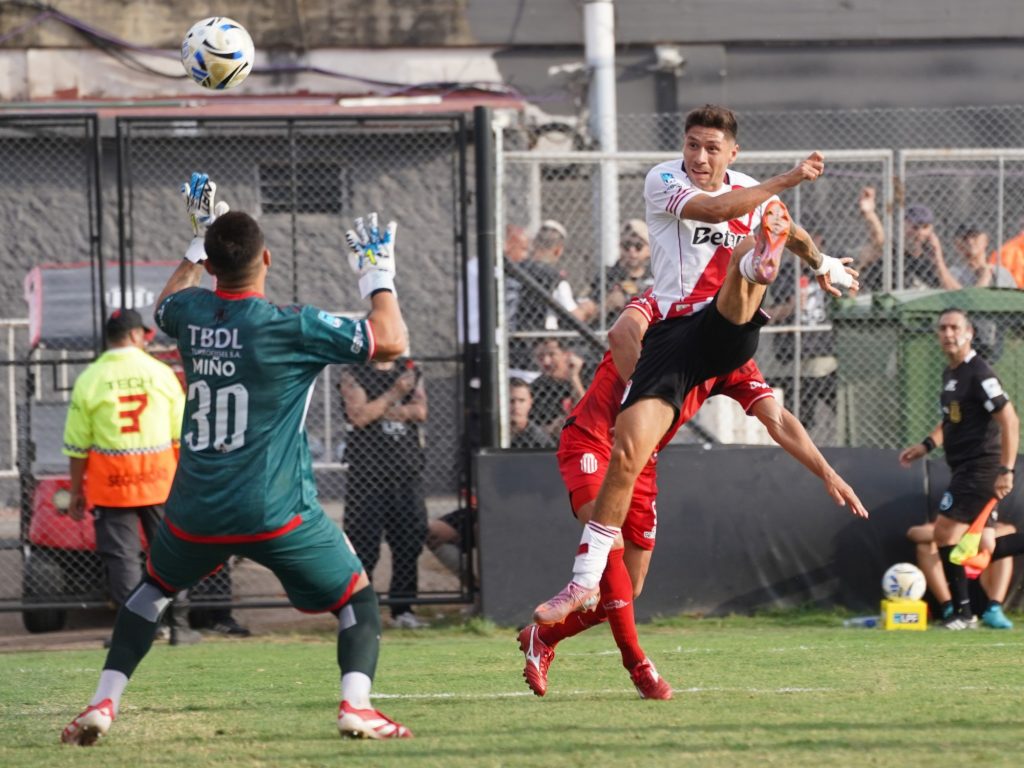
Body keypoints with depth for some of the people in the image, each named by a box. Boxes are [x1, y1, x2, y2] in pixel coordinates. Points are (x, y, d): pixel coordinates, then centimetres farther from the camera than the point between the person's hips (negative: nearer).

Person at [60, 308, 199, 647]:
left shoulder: (90, 379, -3)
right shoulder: (161, 373, 0)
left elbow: (77, 445, -1)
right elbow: (182, 436, 3)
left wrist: (76, 491, 7)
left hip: (110, 482, -1)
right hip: (160, 479, 1)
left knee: (120, 555, 3)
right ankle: (178, 627, 13)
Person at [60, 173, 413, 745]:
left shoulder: (190, 313, 2)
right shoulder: (292, 328, -14)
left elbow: (166, 306, 30)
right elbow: (392, 342, -8)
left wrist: (198, 244, 36)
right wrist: (379, 274, 6)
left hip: (196, 511, 4)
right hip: (277, 515, -4)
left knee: (154, 587, 30)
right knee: (358, 600, 10)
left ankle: (103, 703, 19)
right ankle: (357, 704, -12)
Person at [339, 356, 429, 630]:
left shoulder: (411, 372, 13)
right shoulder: (353, 375, 2)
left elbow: (420, 412, 0)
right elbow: (359, 416, -12)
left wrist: (380, 410, -9)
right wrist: (393, 395, -16)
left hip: (407, 471, 4)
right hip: (367, 471, -4)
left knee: (409, 540, 4)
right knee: (363, 541, -6)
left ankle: (402, 609, 13)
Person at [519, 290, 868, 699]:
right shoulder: (661, 305, -11)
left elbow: (777, 420, 6)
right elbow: (622, 333, -33)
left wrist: (827, 474, -2)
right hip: (592, 441, -7)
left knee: (627, 591, 3)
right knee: (610, 542, -28)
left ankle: (542, 636, 25)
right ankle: (636, 663, -20)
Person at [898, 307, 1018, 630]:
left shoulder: (979, 373, -15)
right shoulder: (950, 374, 14)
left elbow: (1009, 419, -20)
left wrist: (1006, 470, -25)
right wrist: (926, 445, 13)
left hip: (981, 467, -9)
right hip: (965, 468, 9)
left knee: (945, 531, -13)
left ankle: (962, 612, -9)